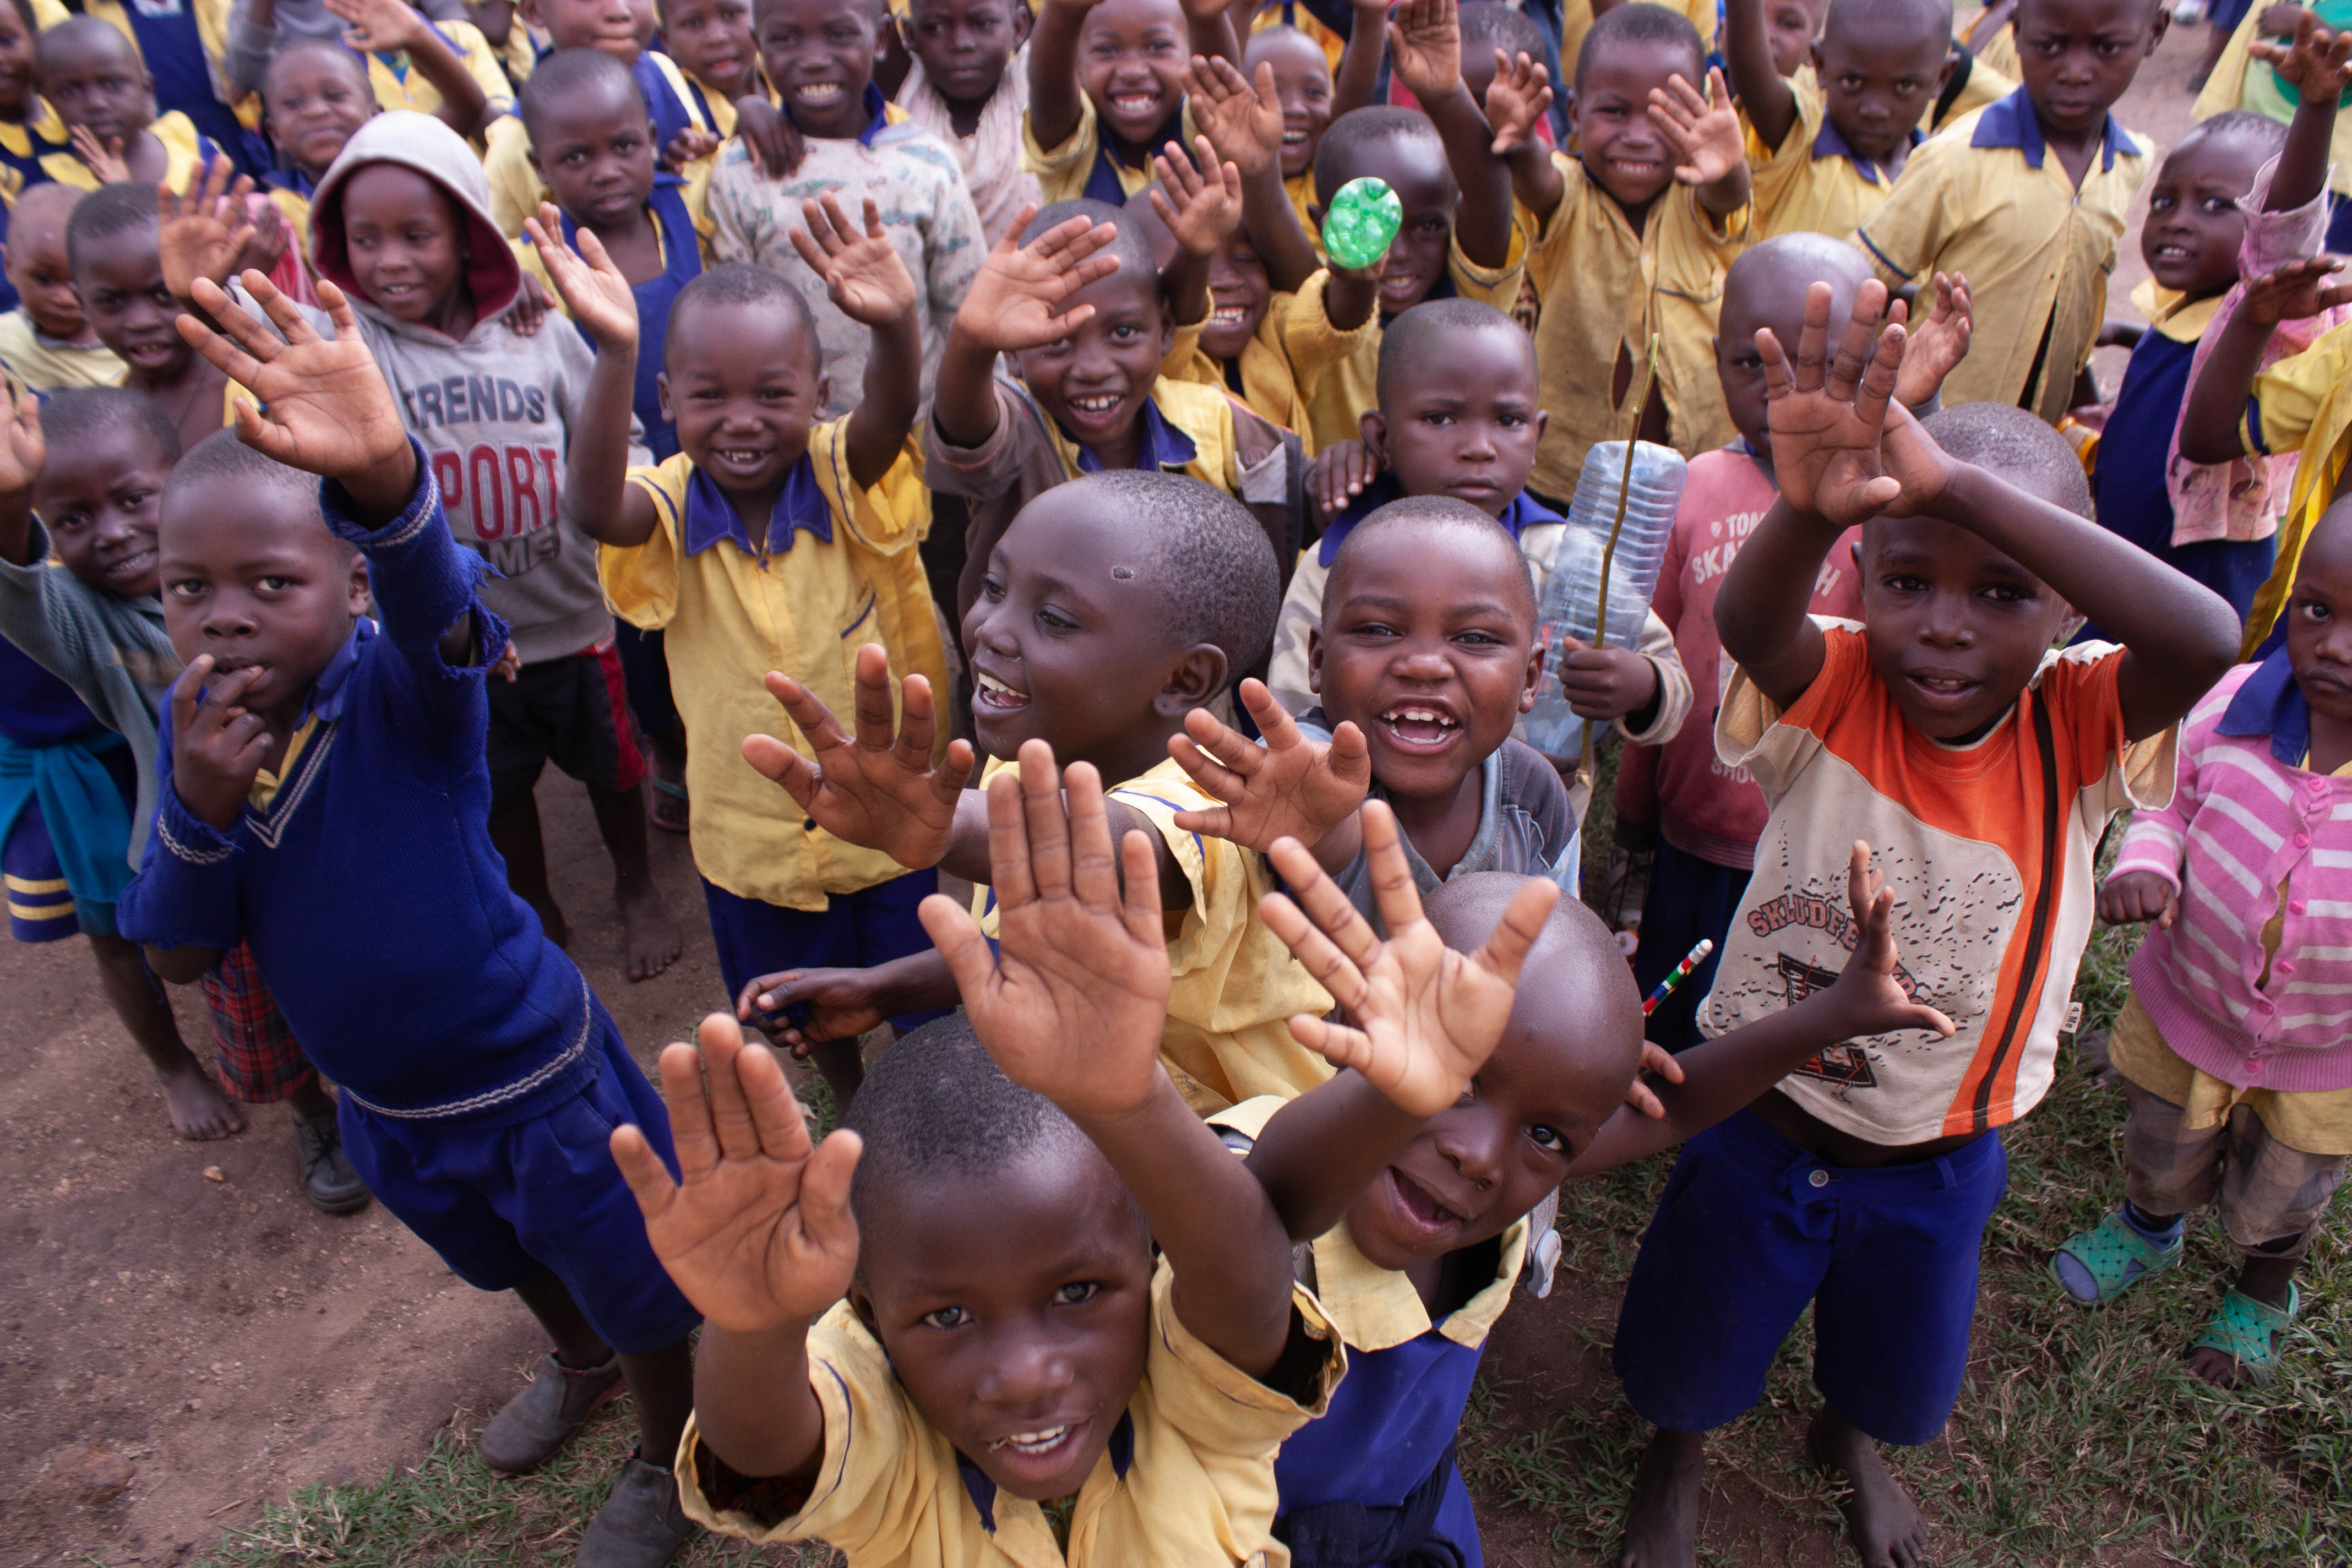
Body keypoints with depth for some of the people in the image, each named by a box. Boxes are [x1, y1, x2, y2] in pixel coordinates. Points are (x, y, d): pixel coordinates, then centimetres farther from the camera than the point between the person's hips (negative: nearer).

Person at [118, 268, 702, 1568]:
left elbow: (433, 596, -50)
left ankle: (666, 1460, 49)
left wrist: (384, 473, -72)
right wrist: (197, 806, -27)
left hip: (534, 1075, -6)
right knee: (517, 1260, 33)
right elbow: (177, 957, -8)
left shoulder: (405, 691, -26)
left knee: (632, 1283, 17)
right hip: (380, 1101, 6)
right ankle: (580, 1364, 65)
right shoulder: (195, 724, -10)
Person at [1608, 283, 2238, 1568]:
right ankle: (1676, 1456, 58)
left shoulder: (2077, 728, -20)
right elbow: (1747, 618, -44)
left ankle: (1848, 1439, 65)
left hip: (1944, 1158, 2)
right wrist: (1808, 508, -66)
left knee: (1896, 1363, 30)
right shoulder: (1834, 694, -22)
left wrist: (1963, 485, -51)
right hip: (1762, 1125, -1)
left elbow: (2205, 639, -42)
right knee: (1694, 1346, 23)